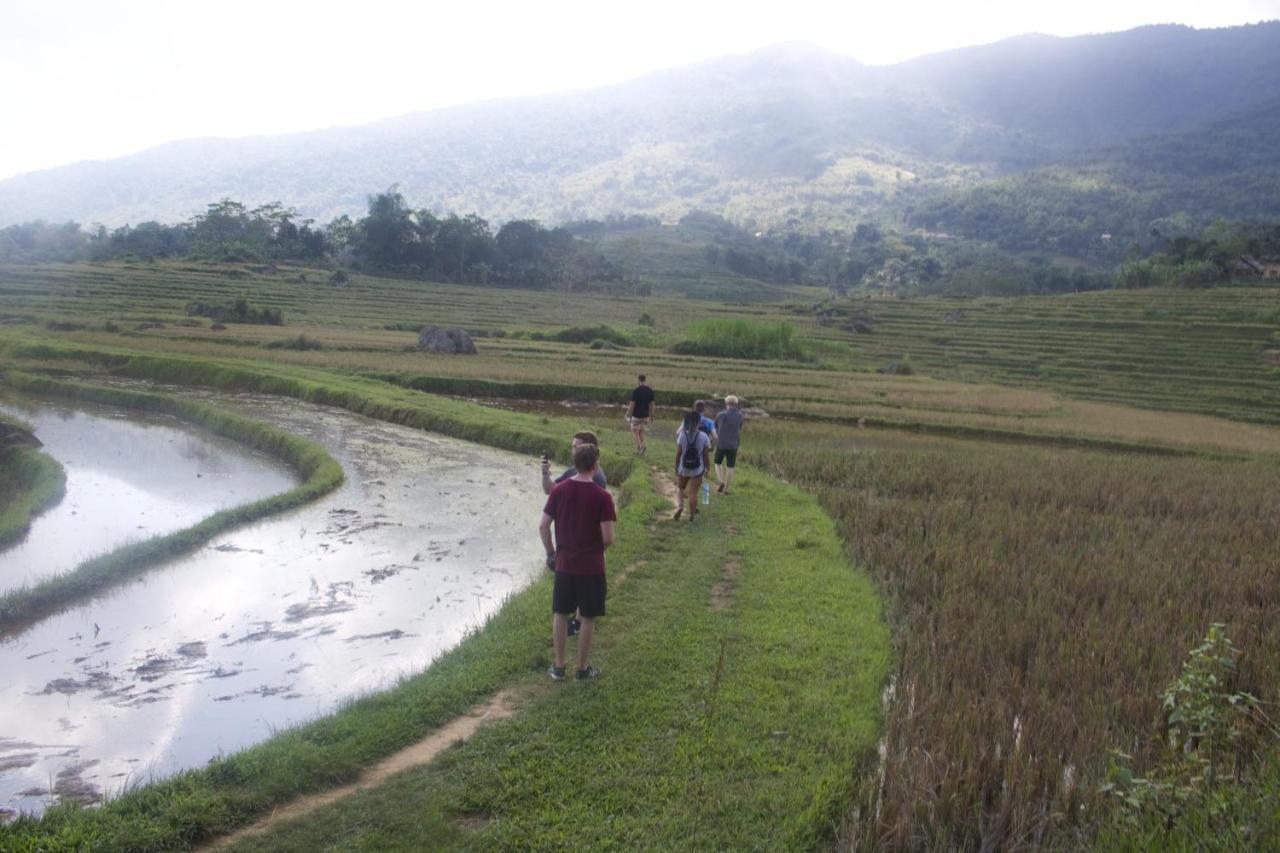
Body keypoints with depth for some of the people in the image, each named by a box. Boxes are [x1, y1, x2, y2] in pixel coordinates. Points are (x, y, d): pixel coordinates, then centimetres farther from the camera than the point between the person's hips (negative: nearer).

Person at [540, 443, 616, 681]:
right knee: (588, 618, 11)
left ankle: (558, 667, 23)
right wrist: (598, 548, 7)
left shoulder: (559, 491, -4)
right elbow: (608, 538, -15)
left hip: (564, 564, 3)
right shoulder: (602, 496, -14)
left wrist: (551, 552, 12)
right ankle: (582, 668, 20)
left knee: (560, 614, 15)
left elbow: (543, 526, -3)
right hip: (591, 566, -3)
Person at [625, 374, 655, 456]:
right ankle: (638, 450, 18)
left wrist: (628, 415, -7)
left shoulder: (636, 391, -16)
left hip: (637, 415, -5)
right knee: (641, 431, 17)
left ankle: (641, 446, -16)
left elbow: (632, 404, -14)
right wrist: (651, 415, 14)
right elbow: (651, 404, 6)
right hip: (645, 415, 6)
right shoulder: (650, 391, 1)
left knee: (634, 432, 4)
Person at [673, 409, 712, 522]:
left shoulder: (682, 435, -12)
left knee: (679, 488, 21)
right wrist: (707, 468, 7)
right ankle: (692, 515, 16)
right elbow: (706, 455, -7)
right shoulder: (704, 437, -13)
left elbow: (678, 454, -7)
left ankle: (679, 506, -1)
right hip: (697, 470, 0)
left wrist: (676, 468, 6)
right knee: (693, 492, 10)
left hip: (683, 469, 0)